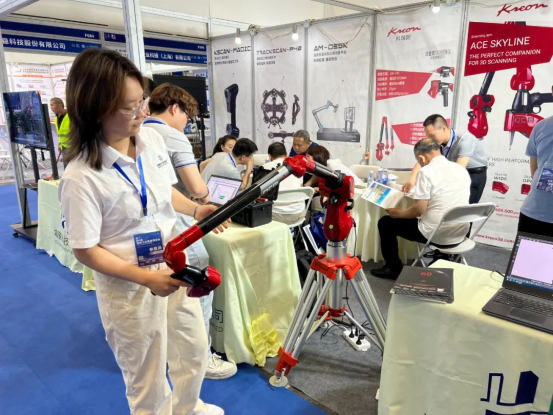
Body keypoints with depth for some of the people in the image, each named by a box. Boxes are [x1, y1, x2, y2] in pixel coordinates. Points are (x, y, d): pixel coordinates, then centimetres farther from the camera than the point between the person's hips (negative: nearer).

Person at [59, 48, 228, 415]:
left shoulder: (152, 139, -6)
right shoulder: (81, 176, -25)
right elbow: (86, 250, -17)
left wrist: (196, 209, -8)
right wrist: (146, 277, -24)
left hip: (175, 265, 6)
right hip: (129, 286, -6)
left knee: (195, 353, 25)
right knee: (148, 374, 18)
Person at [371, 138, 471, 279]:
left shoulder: (426, 171, -14)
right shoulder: (462, 169, 8)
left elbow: (419, 209, -17)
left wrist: (398, 213, 1)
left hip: (436, 235, -7)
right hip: (460, 234, 7)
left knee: (385, 222, 10)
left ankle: (394, 268, 19)